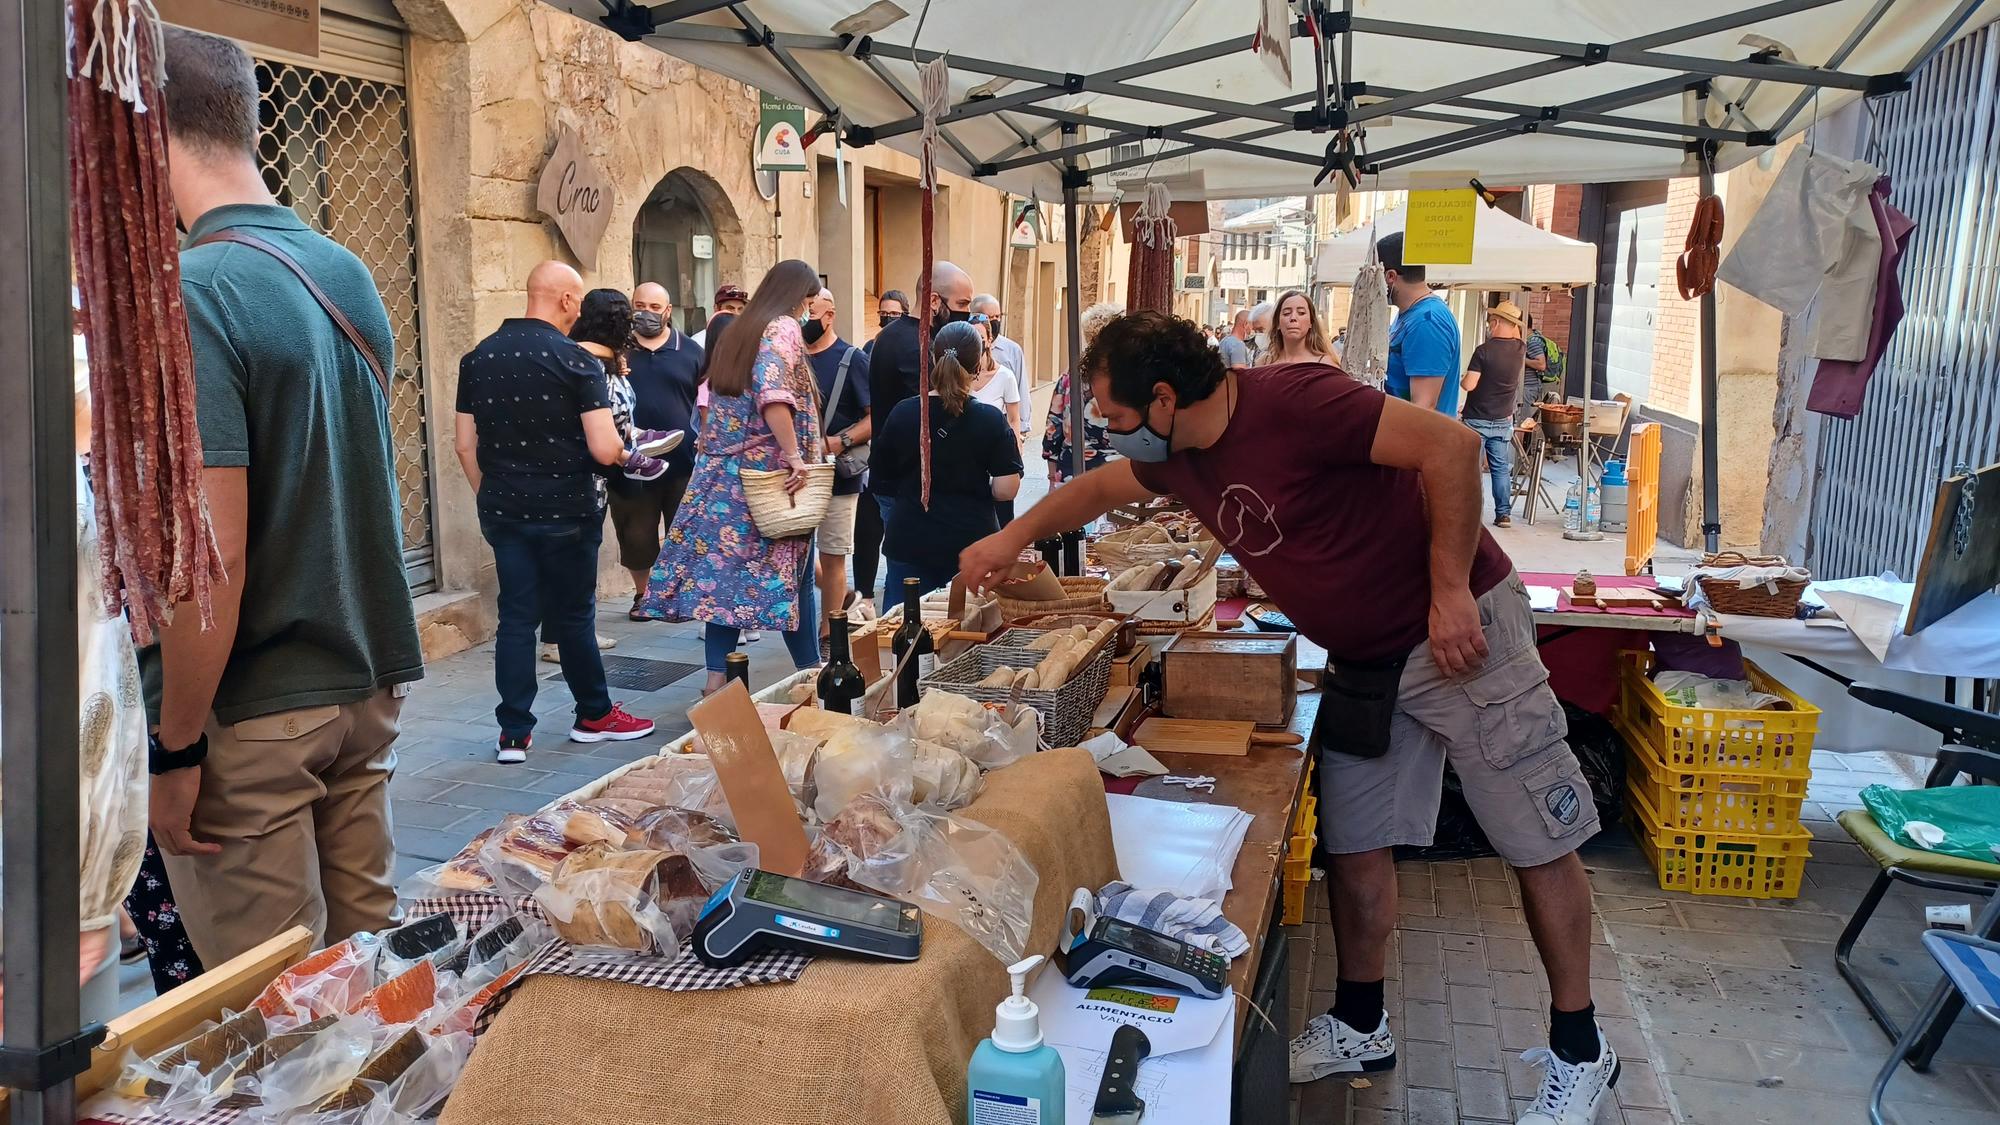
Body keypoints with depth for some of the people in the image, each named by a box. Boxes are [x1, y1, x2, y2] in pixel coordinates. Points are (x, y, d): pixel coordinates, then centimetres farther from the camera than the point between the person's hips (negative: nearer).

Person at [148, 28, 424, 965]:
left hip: (252, 714, -7)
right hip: (367, 683, 7)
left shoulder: (186, 294, -18)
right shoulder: (350, 273, 5)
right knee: (365, 955, 18)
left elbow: (212, 556, -20)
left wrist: (175, 748, -12)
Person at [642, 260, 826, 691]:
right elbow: (773, 395, -24)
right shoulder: (783, 328, -9)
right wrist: (794, 456, -24)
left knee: (724, 566, 4)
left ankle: (717, 677, 2)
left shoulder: (737, 331, 15)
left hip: (722, 472, 7)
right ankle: (810, 668, 15)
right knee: (794, 572, 4)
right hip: (772, 474, -7)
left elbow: (712, 397, 17)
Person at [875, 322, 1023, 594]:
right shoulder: (991, 420, -8)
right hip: (972, 540, -1)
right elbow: (1006, 490, -11)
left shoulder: (903, 413, -3)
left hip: (911, 542, 1)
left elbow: (881, 479, 6)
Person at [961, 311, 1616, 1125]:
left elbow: (1450, 446, -27)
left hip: (1461, 627, -8)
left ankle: (1579, 1054, 16)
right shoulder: (1179, 459, 1)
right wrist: (1014, 537, 20)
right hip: (1366, 660, 8)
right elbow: (1100, 488, 22)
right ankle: (1360, 1028, 28)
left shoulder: (1291, 404, -26)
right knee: (1353, 847, 11)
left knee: (1538, 842, 3)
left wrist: (1451, 591, -26)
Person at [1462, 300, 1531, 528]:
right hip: (1503, 420, 5)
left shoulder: (1484, 351, -16)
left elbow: (1469, 385, -18)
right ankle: (1504, 514, 8)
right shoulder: (1521, 350, 0)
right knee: (1501, 469, 9)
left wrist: (1461, 380, 1)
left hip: (1477, 419, -4)